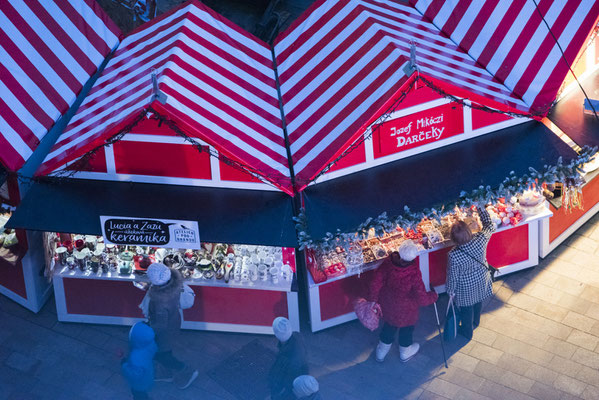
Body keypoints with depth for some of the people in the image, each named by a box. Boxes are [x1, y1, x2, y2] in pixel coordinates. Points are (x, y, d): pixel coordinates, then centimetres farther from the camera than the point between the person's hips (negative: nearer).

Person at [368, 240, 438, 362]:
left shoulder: (388, 263, -27)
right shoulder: (414, 274, -36)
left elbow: (375, 284, -16)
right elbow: (422, 299, -28)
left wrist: (373, 299, 0)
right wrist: (433, 296, -7)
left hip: (387, 304, 4)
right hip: (405, 309, -3)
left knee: (390, 325, 31)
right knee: (407, 327, 28)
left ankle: (381, 352, 52)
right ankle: (405, 352, 55)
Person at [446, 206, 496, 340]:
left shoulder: (453, 256, -39)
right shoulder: (480, 240, -33)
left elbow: (452, 277, -22)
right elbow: (490, 226, -11)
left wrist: (450, 291, -3)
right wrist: (481, 209, -5)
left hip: (465, 289, -4)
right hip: (481, 282, 4)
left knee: (466, 310, 26)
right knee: (478, 302, 34)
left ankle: (467, 332, 53)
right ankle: (475, 323, 64)